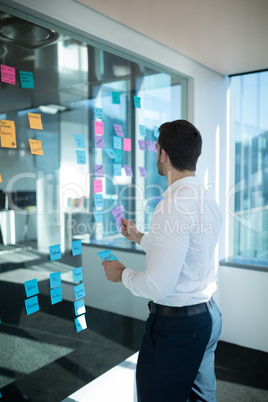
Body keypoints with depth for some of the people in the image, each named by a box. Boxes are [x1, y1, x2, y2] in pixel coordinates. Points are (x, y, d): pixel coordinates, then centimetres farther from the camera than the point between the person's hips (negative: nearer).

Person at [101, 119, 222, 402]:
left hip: (176, 324, -9)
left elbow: (158, 286, -27)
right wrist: (140, 238, 25)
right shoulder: (207, 199, 5)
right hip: (209, 314, 10)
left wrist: (122, 274, -8)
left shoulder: (174, 205, -26)